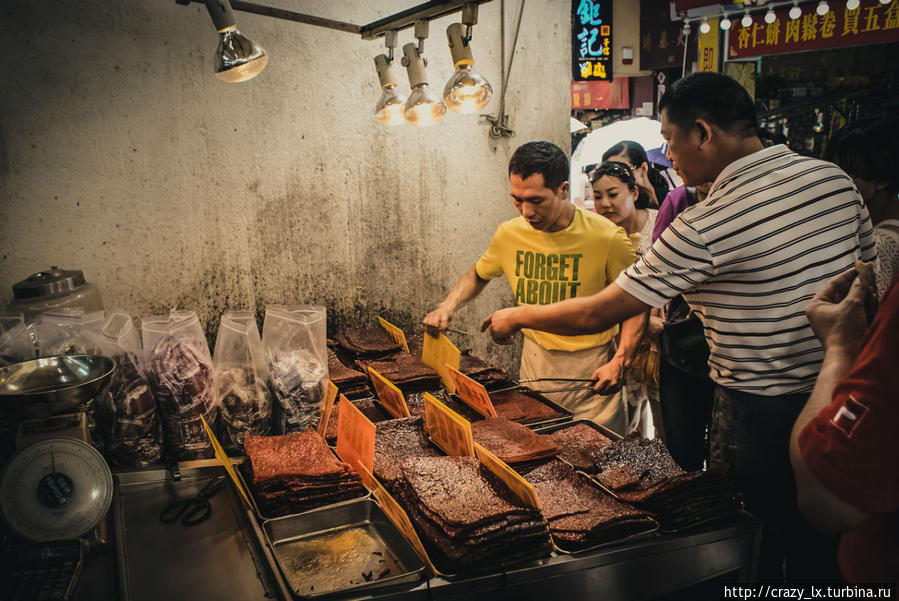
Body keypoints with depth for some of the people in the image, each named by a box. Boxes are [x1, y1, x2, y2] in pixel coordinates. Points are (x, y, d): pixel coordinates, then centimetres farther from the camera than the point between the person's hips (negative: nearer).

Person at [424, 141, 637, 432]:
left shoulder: (608, 238, -16)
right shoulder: (509, 234, -4)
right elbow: (478, 274, 16)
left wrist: (619, 361, -18)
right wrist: (447, 307, -1)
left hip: (591, 367, -3)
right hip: (535, 363, 3)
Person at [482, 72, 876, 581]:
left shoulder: (705, 226, -24)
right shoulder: (835, 178, -2)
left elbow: (596, 315, -18)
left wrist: (517, 317, -3)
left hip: (762, 410, -7)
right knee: (818, 543, 24)